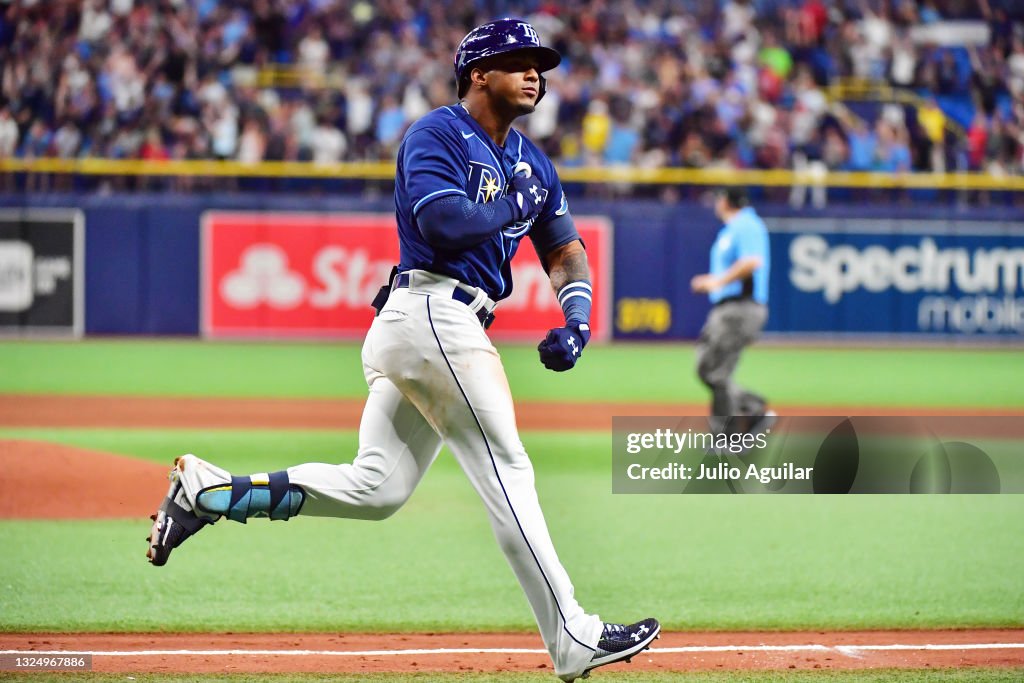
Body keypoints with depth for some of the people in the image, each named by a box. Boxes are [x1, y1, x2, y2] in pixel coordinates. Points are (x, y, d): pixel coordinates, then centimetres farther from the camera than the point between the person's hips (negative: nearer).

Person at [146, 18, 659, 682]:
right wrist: (514, 206, -6)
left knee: (376, 488, 4)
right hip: (434, 310, -9)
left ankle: (207, 491, 6)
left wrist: (576, 323, 3)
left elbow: (567, 253, 21)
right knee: (507, 472, -9)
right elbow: (443, 221, -20)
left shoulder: (530, 162, 21)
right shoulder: (436, 134, -5)